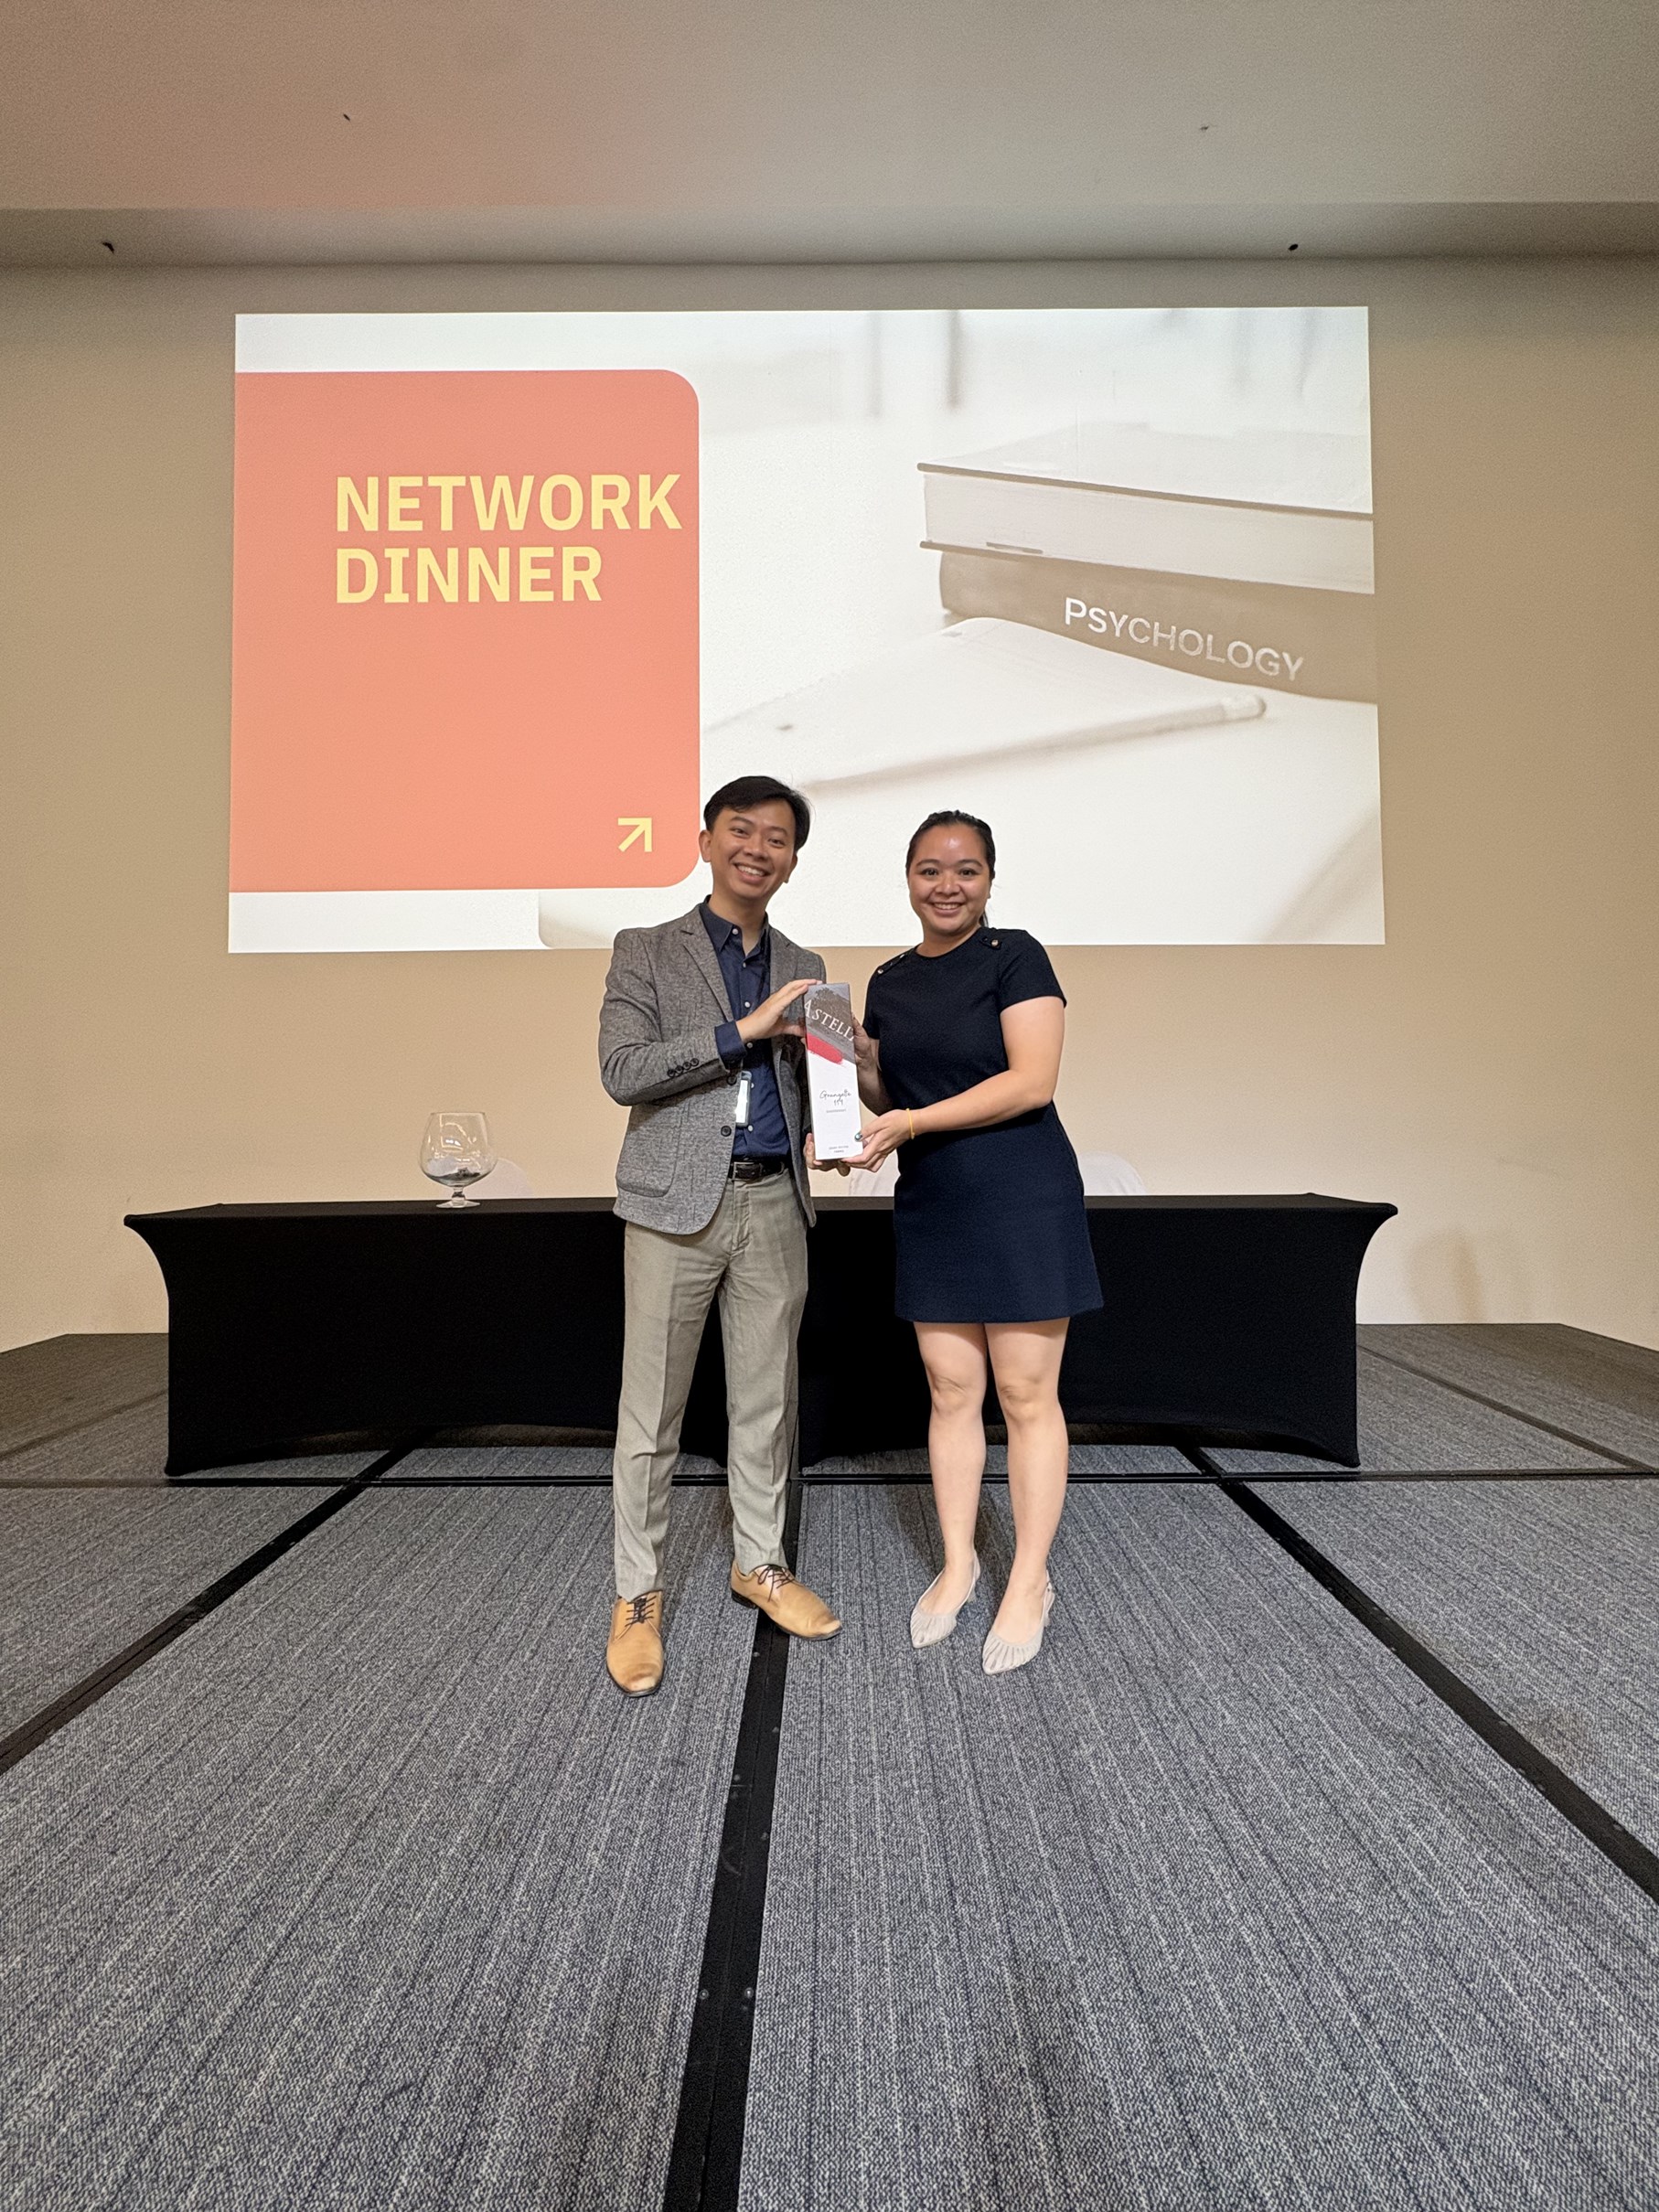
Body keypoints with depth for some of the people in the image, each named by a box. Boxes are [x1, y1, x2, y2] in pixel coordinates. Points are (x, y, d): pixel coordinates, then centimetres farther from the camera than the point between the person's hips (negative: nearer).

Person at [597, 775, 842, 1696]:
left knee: (767, 1401, 13)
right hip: (677, 1205, -4)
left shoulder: (801, 969, 15)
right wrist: (744, 1029, -16)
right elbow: (622, 1070, -11)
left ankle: (758, 1562, 31)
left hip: (774, 1205, 4)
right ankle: (637, 1595, 18)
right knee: (650, 1412, 2)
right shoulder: (646, 951, 2)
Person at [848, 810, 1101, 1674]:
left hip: (1021, 1200, -5)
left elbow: (1033, 1080, -16)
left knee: (1026, 1393, 2)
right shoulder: (888, 981, 12)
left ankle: (1030, 1582, 16)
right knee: (950, 1390, 11)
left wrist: (914, 1122, -21)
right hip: (930, 1205, 5)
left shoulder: (1015, 957, -7)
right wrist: (858, 1062, -2)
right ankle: (957, 1563, 26)